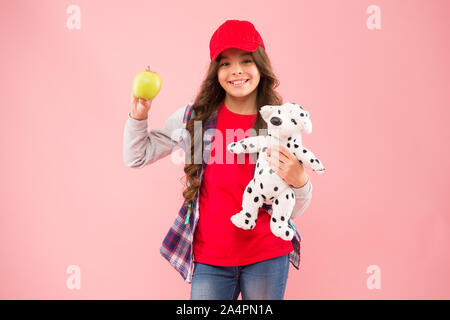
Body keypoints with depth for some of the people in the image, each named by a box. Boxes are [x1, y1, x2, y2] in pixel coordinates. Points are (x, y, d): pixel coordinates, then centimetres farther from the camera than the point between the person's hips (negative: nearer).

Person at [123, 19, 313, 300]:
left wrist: (298, 180, -21)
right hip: (209, 257, 1)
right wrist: (139, 115, -8)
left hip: (267, 257, 0)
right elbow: (137, 157, 7)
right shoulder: (194, 116, -1)